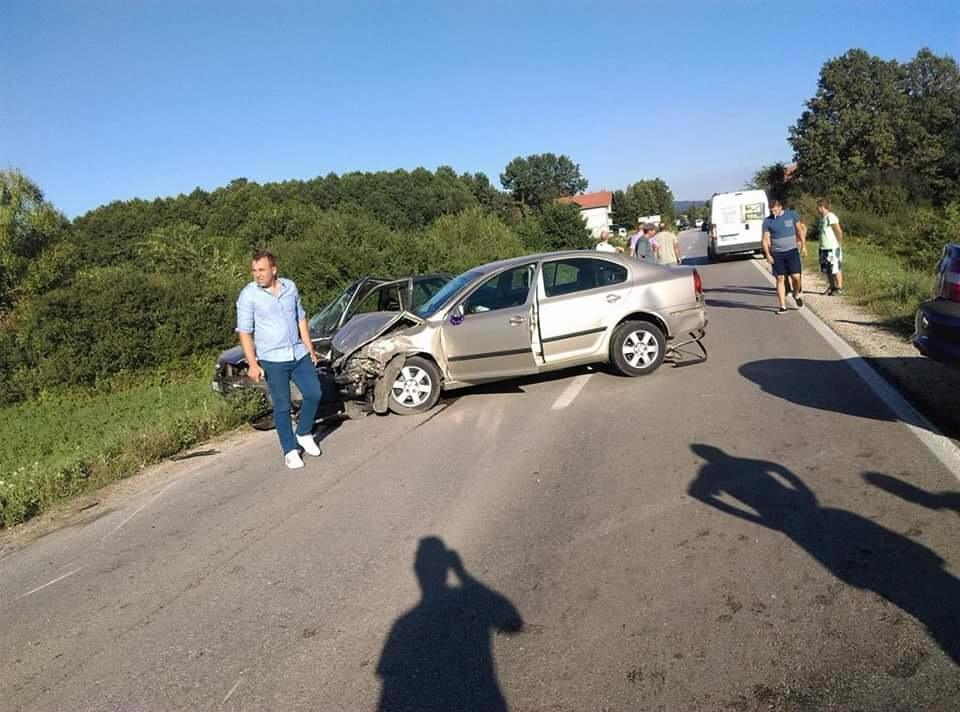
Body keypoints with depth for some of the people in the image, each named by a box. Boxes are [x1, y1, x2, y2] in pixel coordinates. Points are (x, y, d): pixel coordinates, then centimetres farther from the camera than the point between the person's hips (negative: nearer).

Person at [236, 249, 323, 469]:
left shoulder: (290, 286, 4)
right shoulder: (248, 295, -9)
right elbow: (244, 332, -10)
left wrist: (309, 347, 11)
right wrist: (252, 364, -15)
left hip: (299, 354, 4)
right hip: (273, 360, -4)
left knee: (314, 394, 5)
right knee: (282, 406, 2)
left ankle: (304, 433, 28)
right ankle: (290, 450, 15)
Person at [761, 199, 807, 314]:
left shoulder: (791, 215, 1)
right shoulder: (767, 221, -2)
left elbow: (799, 230, 10)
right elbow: (765, 239, -1)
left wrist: (803, 246, 8)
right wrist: (768, 255, -11)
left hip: (792, 251, 0)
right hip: (776, 254, 0)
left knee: (796, 276, -5)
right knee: (780, 279, 1)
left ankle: (797, 294, 27)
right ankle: (783, 306, 6)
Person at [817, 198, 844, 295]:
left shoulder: (830, 217, -15)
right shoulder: (822, 218, 12)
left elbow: (839, 231, -14)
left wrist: (839, 244, -7)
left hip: (832, 248, -9)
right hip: (824, 248, 9)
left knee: (836, 269, 0)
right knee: (827, 269, 14)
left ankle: (839, 288, 8)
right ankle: (832, 286, 24)